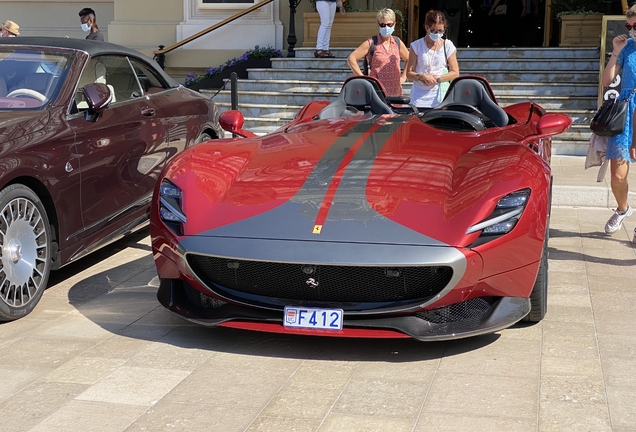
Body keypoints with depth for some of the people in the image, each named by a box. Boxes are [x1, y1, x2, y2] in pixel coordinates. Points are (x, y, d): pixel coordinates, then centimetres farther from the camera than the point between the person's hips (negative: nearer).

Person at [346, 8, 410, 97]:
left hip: (395, 92, 5)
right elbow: (351, 59, -7)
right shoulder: (371, 43, -3)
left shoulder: (398, 43, 10)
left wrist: (403, 77, 14)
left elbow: (409, 60, 27)